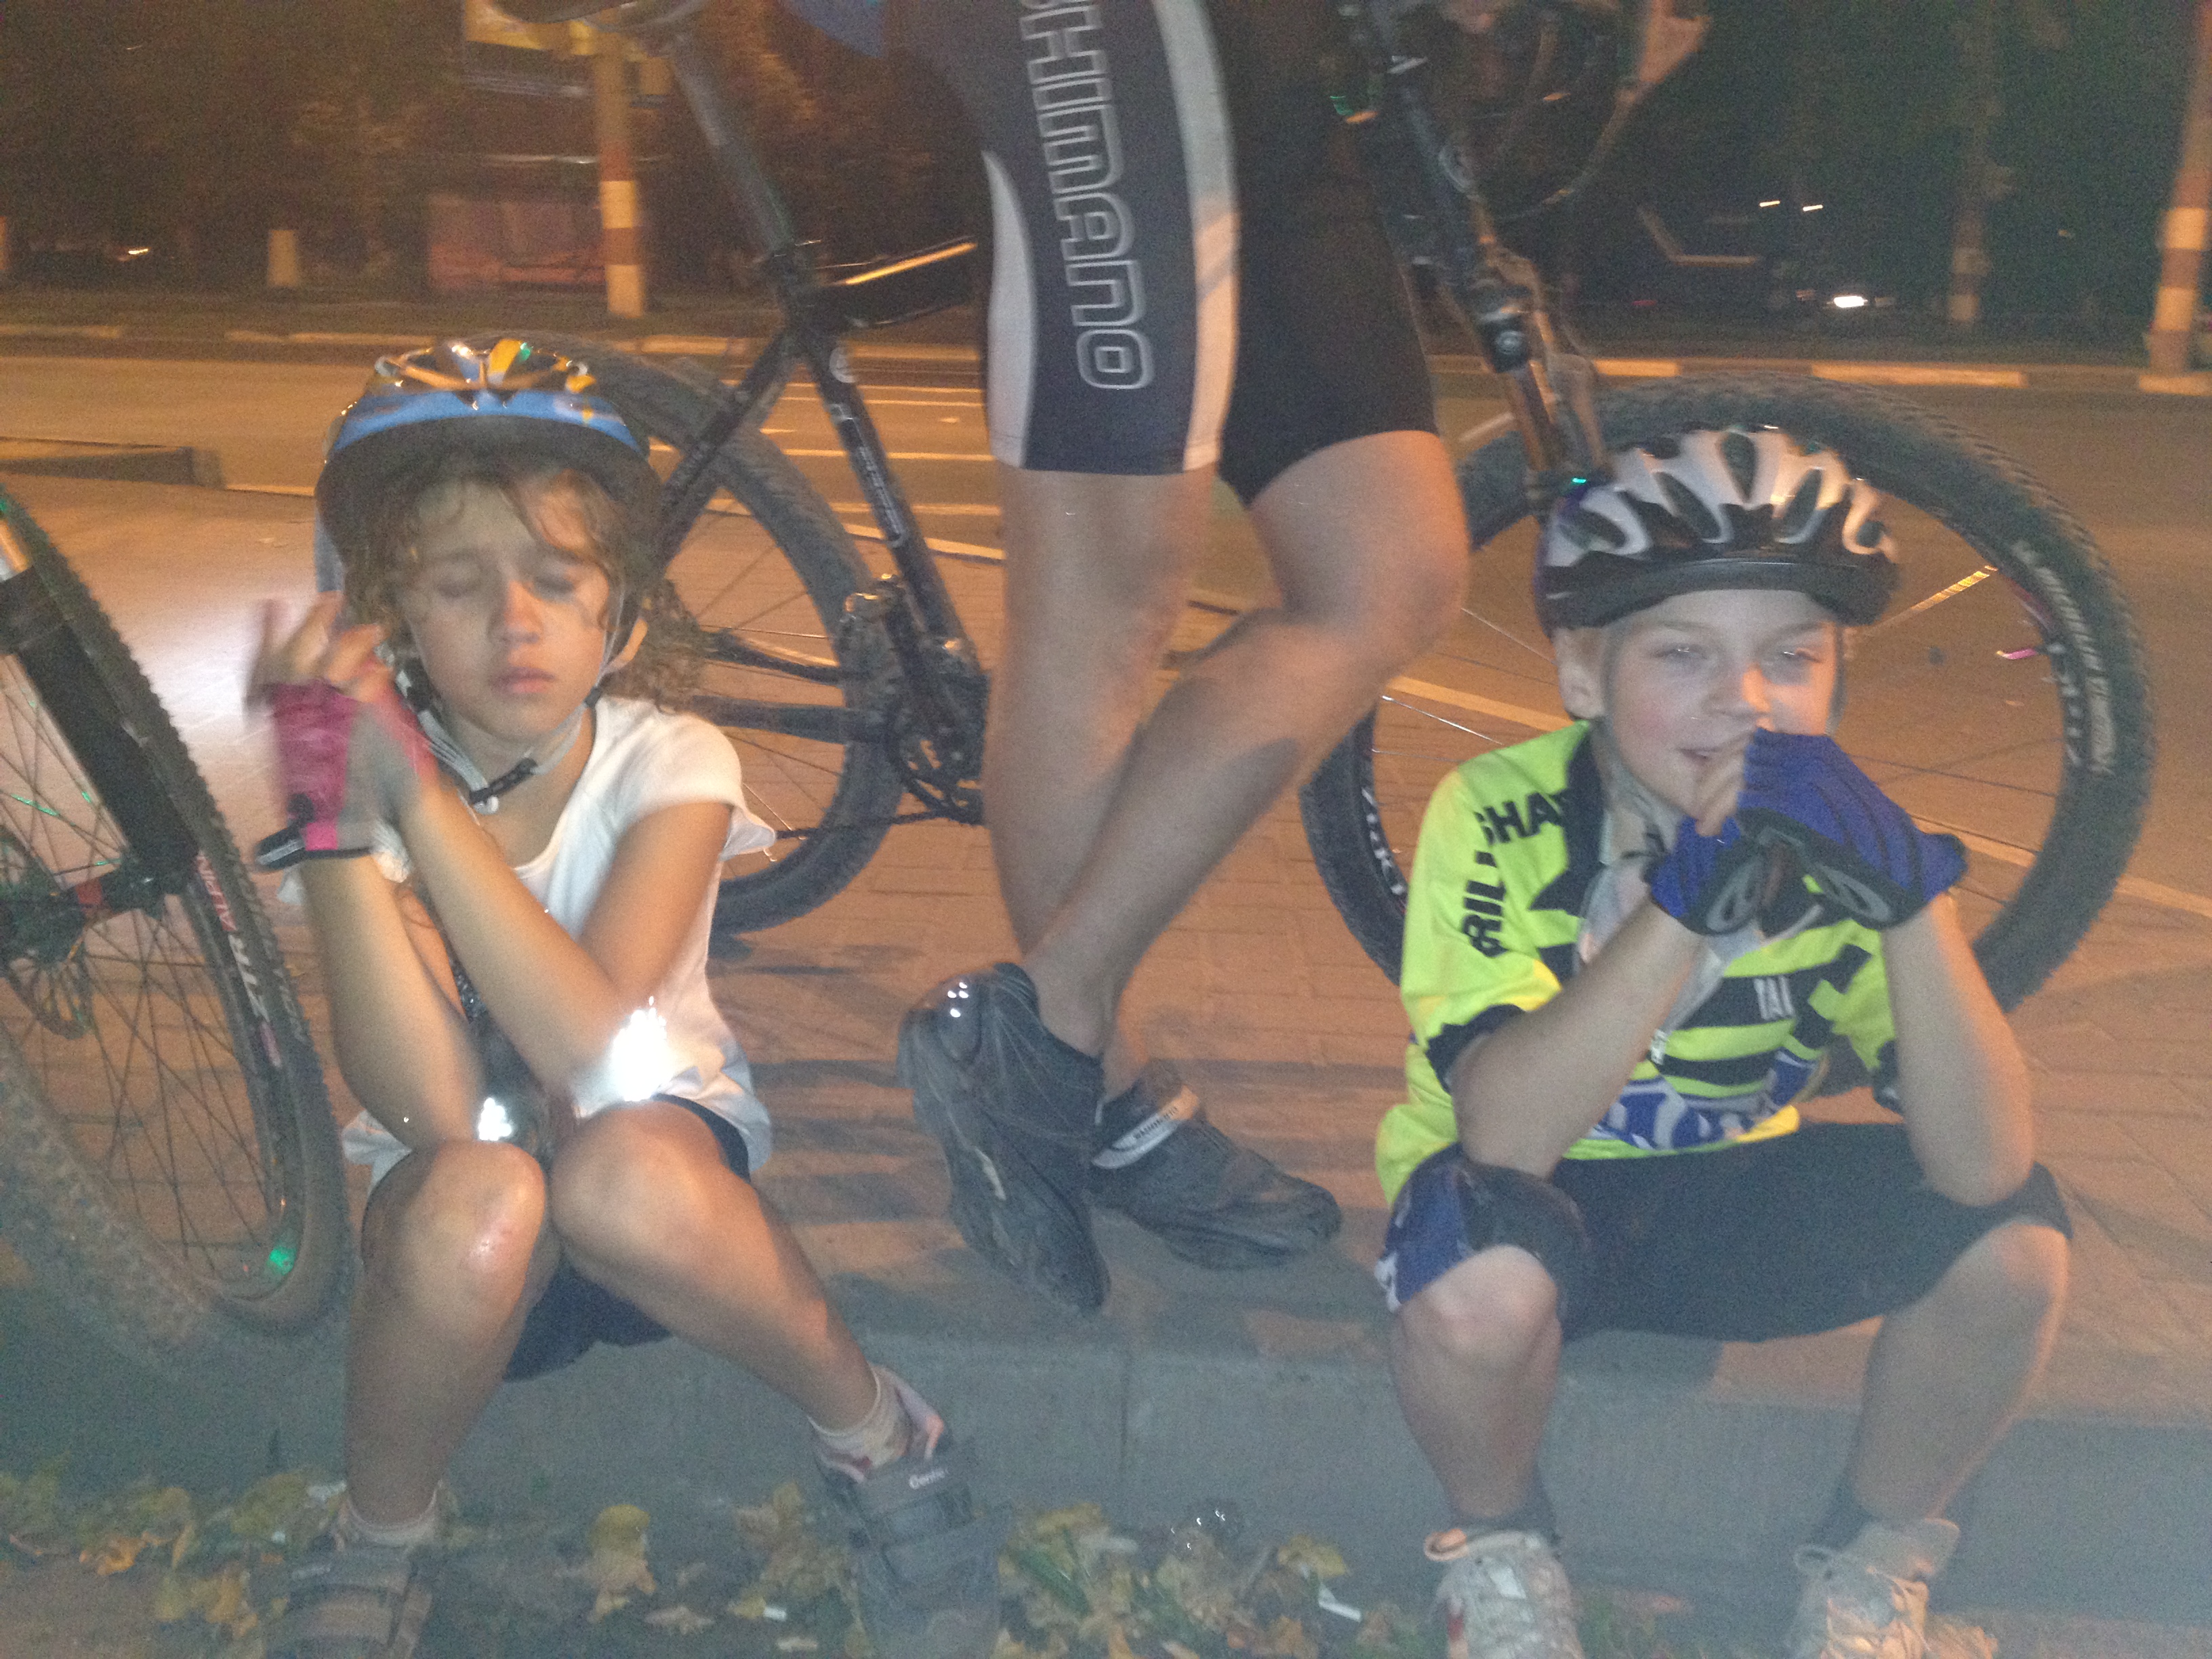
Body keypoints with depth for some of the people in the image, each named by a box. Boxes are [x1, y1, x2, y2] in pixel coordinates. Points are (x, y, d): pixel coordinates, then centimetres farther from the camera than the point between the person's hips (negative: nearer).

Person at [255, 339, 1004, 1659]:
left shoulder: (670, 766, -16)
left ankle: (884, 1443, -9)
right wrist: (338, 812, -36)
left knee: (619, 1179, -35)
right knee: (474, 1206, -34)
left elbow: (596, 1053, -32)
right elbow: (435, 1105, -29)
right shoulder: (381, 783, -15)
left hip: (669, 1143, 0)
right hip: (457, 1185, 1)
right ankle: (377, 1551, -4)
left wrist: (415, 793, -37)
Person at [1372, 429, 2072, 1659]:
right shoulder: (1500, 820, -23)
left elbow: (1982, 1166, -24)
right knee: (1475, 1286, -37)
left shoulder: (1830, 840, -14)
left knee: (2016, 1246, -21)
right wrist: (1687, 897, -46)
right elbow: (1504, 1132, -36)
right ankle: (1500, 1552, -2)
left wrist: (1910, 896, -39)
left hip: (1728, 1197, 4)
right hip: (1530, 1198, -3)